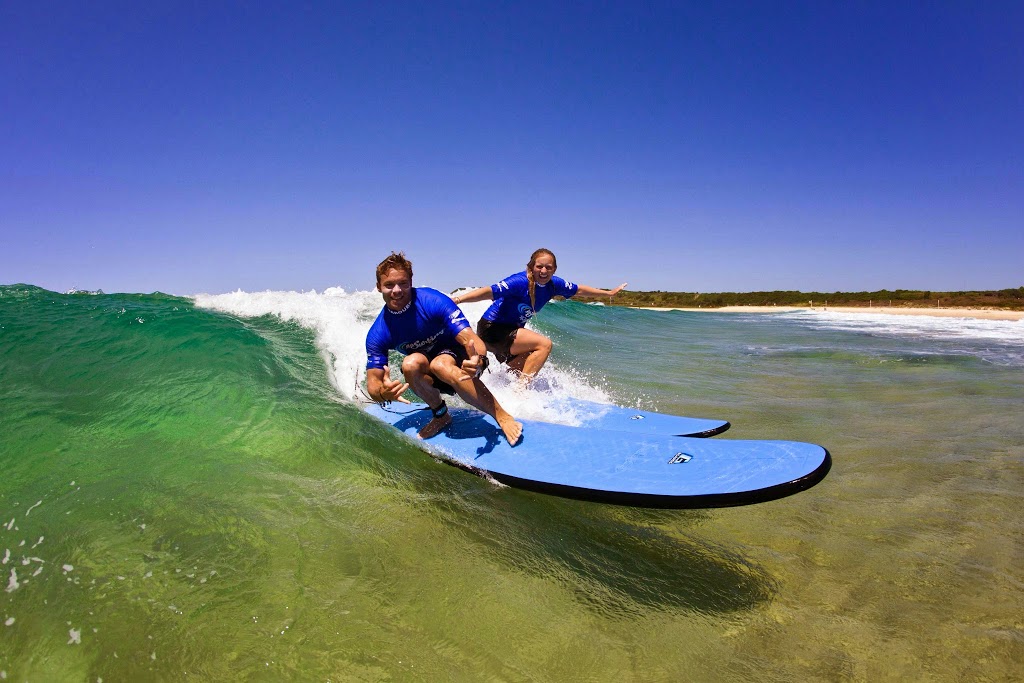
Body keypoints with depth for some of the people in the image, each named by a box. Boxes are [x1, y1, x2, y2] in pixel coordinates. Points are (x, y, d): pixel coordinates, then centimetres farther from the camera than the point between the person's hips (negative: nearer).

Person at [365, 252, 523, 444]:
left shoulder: (434, 302, -24)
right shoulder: (377, 335, -14)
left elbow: (469, 338, -30)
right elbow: (373, 382, -13)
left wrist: (478, 360, -54)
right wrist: (383, 394, -39)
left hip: (458, 356, -3)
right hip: (429, 377, 3)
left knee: (439, 365, -38)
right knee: (410, 363, -32)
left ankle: (502, 416, -30)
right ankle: (441, 415, -7)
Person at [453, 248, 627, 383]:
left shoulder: (553, 284, -5)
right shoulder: (520, 282, -27)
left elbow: (579, 289, 10)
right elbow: (489, 292, -36)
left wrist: (609, 293, 20)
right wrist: (457, 299, -48)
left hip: (510, 331, 9)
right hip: (491, 329, -8)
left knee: (526, 374, 13)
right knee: (544, 344, -20)